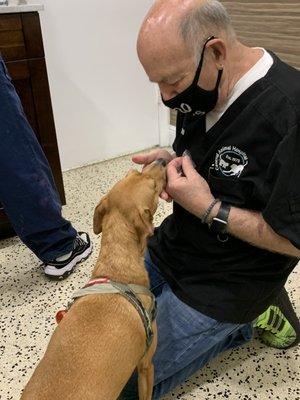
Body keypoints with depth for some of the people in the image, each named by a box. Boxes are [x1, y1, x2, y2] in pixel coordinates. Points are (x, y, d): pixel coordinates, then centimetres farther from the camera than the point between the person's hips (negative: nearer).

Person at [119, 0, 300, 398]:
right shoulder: (200, 87, -3)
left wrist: (208, 208, -24)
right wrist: (169, 162, -7)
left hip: (224, 285, -8)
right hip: (170, 247, 8)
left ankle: (249, 317, 8)